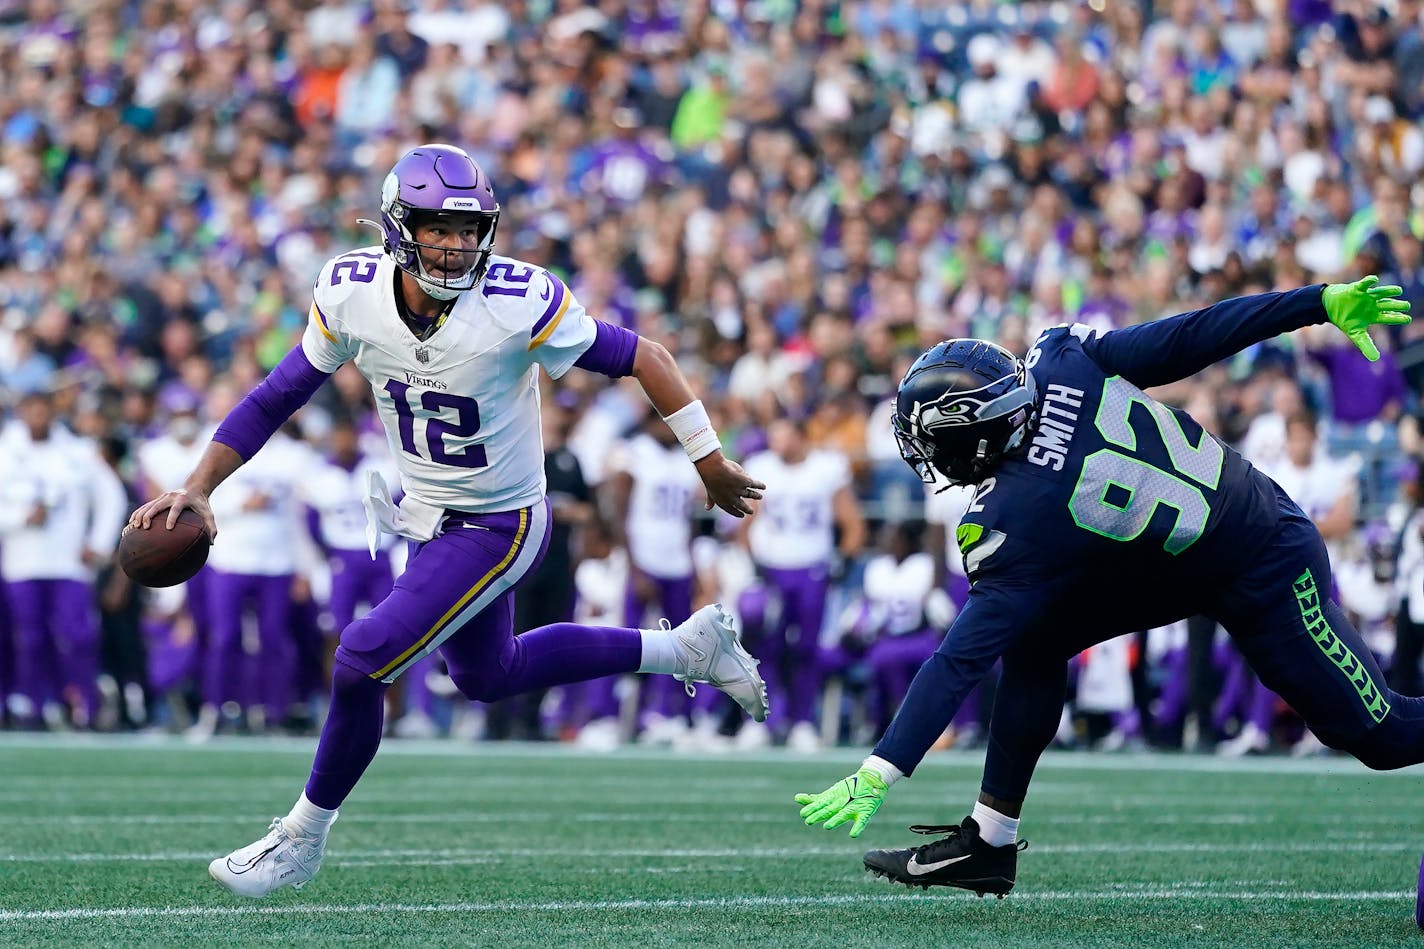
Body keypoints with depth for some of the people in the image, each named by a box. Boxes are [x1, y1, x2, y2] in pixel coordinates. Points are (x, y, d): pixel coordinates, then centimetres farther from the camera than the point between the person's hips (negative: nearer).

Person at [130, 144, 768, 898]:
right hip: (429, 516, 7)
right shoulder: (352, 296, -15)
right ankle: (684, 648, 40)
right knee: (488, 678, 25)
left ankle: (303, 837, 11)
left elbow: (639, 358, -17)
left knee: (361, 664, -12)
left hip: (496, 528, -7)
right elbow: (276, 398, -3)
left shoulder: (517, 305, -29)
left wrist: (710, 465, -12)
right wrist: (196, 488, -10)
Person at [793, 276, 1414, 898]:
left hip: (1266, 574, -9)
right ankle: (988, 843, 6)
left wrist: (878, 774, -25)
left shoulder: (1015, 524, -29)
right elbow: (1198, 336, -12)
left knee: (1380, 734, 4)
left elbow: (961, 660, -27)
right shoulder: (1061, 361, -15)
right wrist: (1327, 303, -4)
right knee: (1033, 640, 1)